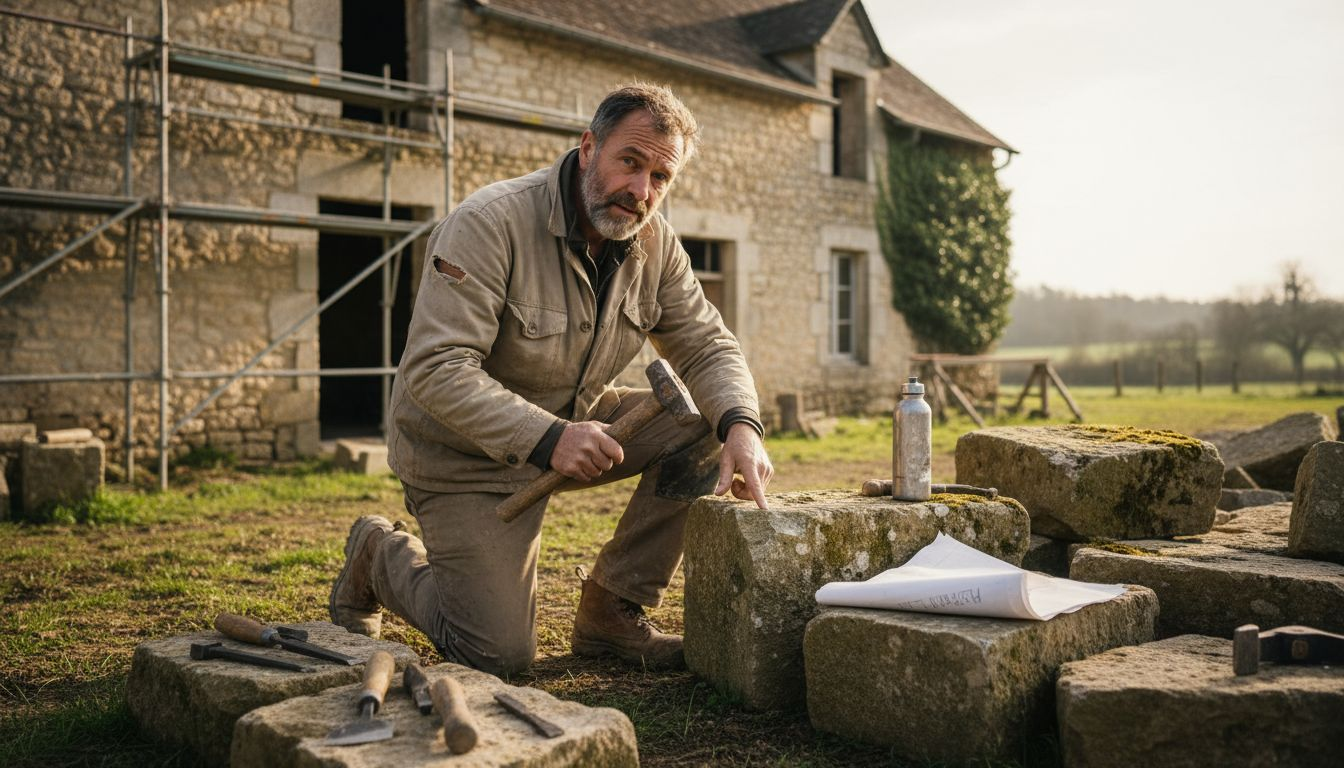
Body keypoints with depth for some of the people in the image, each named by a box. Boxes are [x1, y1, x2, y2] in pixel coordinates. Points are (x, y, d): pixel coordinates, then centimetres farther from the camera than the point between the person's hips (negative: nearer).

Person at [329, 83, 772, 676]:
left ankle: (610, 612, -2)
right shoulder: (489, 224, -25)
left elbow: (707, 346, -3)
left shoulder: (654, 244, -5)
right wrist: (546, 438, -41)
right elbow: (436, 370, -31)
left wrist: (741, 425, -25)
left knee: (703, 431, -14)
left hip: (574, 424, 7)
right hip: (465, 450, -6)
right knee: (499, 655, -9)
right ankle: (379, 556, 20)